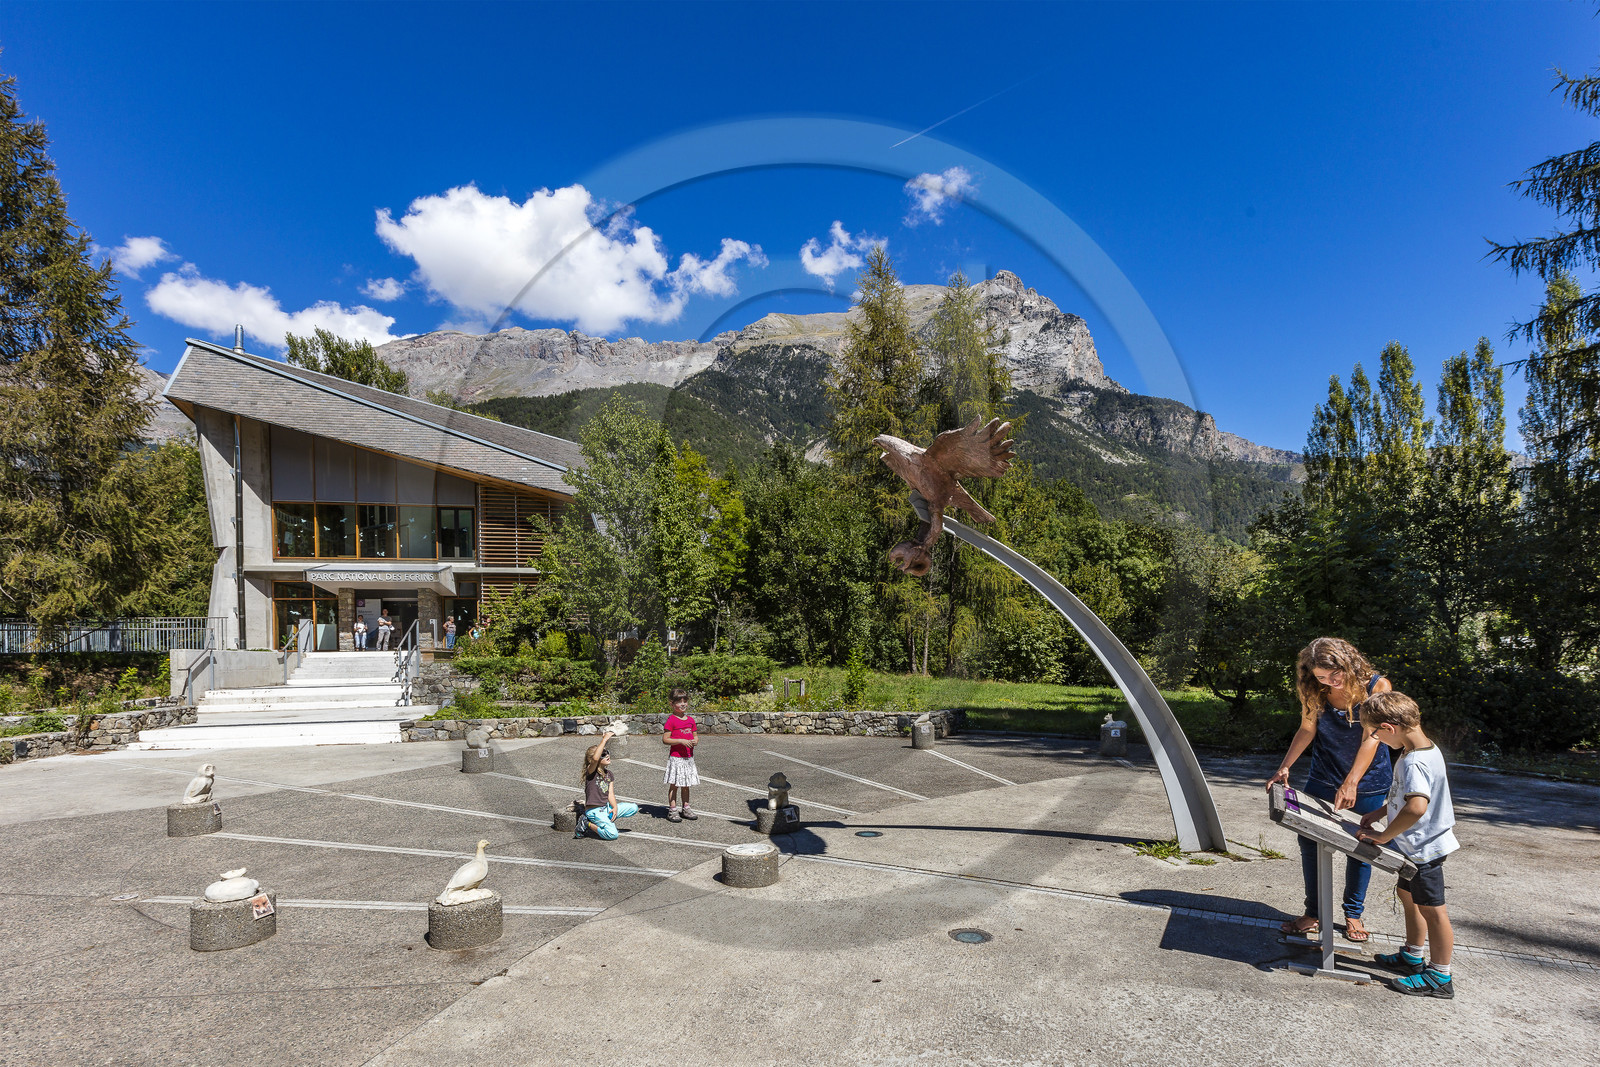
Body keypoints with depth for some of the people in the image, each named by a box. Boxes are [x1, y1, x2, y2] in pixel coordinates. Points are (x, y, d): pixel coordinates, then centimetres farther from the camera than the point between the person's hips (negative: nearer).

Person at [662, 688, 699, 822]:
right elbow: (665, 739, -14)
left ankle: (686, 808, 24)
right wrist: (681, 741, -22)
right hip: (676, 757, -6)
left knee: (686, 784, 15)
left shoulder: (690, 719, 10)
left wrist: (695, 741, -4)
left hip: (688, 757, 6)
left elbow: (695, 736, 19)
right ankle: (672, 811, 6)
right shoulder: (671, 720, -10)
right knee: (674, 784, -1)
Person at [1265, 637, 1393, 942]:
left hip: (1367, 782, -2)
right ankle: (1313, 914, 13)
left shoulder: (1376, 686, -18)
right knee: (1309, 842, 0)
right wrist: (1284, 768, -10)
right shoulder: (1315, 691, -9)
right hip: (1323, 779, 3)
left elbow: (1371, 737, -23)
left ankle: (1353, 914, 27)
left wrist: (1351, 783, -30)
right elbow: (1307, 730, 0)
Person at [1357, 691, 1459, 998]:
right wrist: (1380, 813, 11)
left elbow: (1416, 805, -42)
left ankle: (1439, 977, 17)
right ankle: (1412, 956, 39)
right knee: (1409, 896, 23)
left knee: (1431, 909, 3)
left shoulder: (1413, 762, -30)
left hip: (1423, 847, -10)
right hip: (1419, 844, 10)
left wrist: (1385, 835, -30)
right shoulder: (1427, 749, 3)